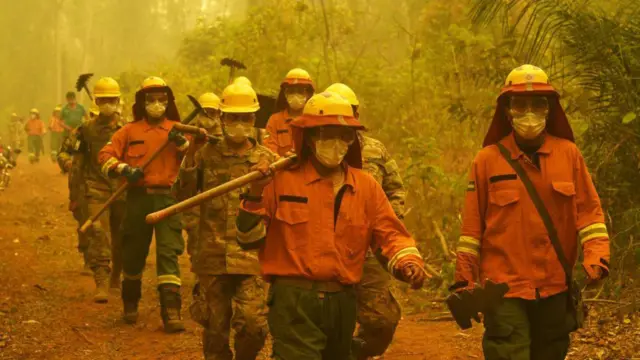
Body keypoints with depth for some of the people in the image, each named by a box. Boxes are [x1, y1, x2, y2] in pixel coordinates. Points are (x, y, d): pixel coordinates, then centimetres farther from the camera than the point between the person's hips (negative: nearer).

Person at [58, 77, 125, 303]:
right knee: (99, 238, -13)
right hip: (96, 192, -2)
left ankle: (116, 278, 34)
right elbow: (66, 150, 5)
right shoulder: (87, 129, 2)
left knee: (121, 240, 12)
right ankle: (102, 285, -14)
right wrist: (66, 159, -17)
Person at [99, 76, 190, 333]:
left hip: (167, 198, -1)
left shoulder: (176, 129, 8)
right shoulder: (130, 130, 8)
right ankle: (130, 305, 32)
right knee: (133, 254, 11)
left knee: (168, 252, -12)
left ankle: (171, 311, -15)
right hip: (138, 198, 1)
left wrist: (182, 143, -18)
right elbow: (105, 155, 1)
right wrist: (124, 169, -16)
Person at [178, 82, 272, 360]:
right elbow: (183, 195, -2)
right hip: (213, 257, 1)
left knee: (252, 324, -12)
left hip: (252, 258, -1)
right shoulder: (207, 155, 7)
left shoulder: (268, 160, 6)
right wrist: (190, 158, -12)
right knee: (215, 327, 9)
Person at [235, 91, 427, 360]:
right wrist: (255, 196, -15)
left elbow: (389, 235, 8)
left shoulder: (366, 186, 7)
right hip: (294, 302, -4)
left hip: (343, 303, 5)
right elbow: (249, 239, 0)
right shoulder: (283, 180, -2)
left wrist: (409, 262, -12)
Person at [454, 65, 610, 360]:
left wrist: (596, 255, -10)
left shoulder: (568, 153, 4)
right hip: (504, 288, -3)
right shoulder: (488, 159, -1)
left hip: (555, 288, 3)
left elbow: (588, 210, 6)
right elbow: (471, 226, 2)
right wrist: (464, 280, 2)